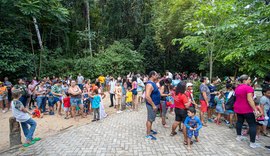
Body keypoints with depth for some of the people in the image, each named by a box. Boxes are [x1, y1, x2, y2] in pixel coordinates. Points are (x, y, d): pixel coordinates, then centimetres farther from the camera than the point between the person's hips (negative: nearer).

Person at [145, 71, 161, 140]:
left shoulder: (153, 83, 9)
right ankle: (148, 134, 13)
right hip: (152, 105, -10)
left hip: (155, 104, 10)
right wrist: (153, 105, -26)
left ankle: (150, 130, 38)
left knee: (152, 118, 22)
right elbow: (147, 96, -31)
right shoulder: (150, 84, -24)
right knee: (150, 119, 1)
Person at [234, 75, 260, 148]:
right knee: (252, 125, 0)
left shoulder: (237, 88, 7)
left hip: (238, 108, 8)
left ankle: (238, 136, 29)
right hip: (247, 109, -8)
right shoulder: (248, 88, -18)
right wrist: (255, 109, -20)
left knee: (239, 121, 19)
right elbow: (249, 99, -23)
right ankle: (252, 143, 1)